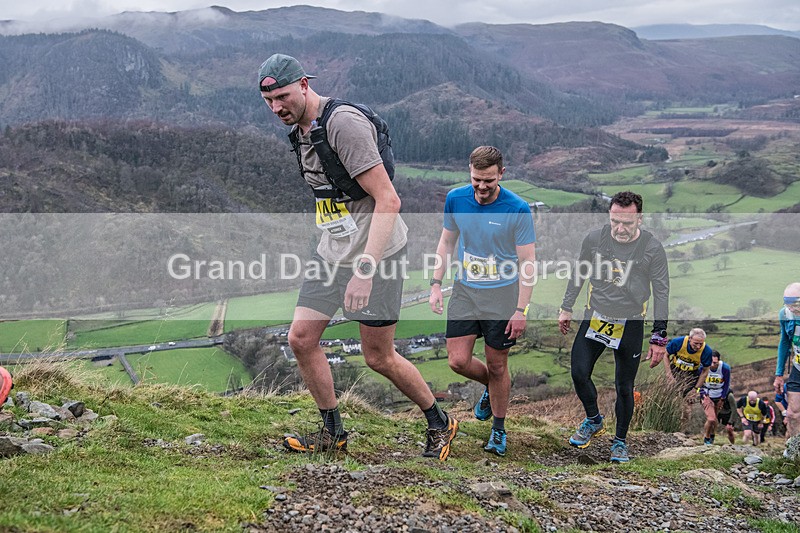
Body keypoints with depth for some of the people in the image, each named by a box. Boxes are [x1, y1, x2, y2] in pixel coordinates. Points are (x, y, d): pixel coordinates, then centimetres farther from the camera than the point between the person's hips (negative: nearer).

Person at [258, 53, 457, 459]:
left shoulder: (343, 124, -21)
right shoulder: (300, 131, 8)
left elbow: (388, 200, -25)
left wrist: (365, 268, -30)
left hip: (375, 252, -8)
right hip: (332, 253, 8)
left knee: (379, 358, 1)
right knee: (301, 338, 2)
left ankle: (439, 423, 23)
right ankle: (332, 431, 18)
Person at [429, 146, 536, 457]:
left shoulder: (517, 210, -15)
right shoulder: (456, 199, -3)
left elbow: (527, 262, -11)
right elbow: (447, 242, 11)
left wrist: (521, 310, -14)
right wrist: (436, 284, 5)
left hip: (502, 295, -3)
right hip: (465, 291, 4)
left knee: (497, 366, 4)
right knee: (458, 361, -3)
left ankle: (499, 430, 24)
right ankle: (489, 387, 31)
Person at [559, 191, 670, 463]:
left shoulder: (652, 248, -14)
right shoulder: (594, 238, -9)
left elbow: (661, 292, -7)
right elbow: (578, 274, 8)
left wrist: (659, 338, -8)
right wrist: (566, 308, 11)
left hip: (630, 323, -2)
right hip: (595, 316, 2)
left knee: (624, 387, 4)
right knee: (579, 373, -4)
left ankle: (620, 441, 24)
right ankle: (593, 420, 25)